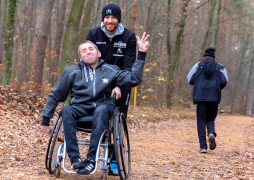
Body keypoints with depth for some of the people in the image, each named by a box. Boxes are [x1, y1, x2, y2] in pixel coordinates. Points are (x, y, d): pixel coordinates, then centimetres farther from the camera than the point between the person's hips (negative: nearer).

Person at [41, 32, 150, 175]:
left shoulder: (110, 70, 13)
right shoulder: (72, 72, 11)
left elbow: (133, 79, 3)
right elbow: (56, 95, 16)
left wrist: (141, 53, -2)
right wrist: (46, 120, 13)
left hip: (102, 105, -1)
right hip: (80, 107, 1)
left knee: (101, 110, -36)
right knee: (66, 110, -33)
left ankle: (91, 160, -39)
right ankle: (75, 158, -36)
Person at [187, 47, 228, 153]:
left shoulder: (198, 65, 7)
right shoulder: (219, 67, 10)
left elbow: (190, 80, 1)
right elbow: (224, 82, -1)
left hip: (200, 96, -1)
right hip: (214, 97, 1)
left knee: (201, 121, 3)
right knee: (210, 119, 14)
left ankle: (203, 146, -5)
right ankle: (211, 133, -19)